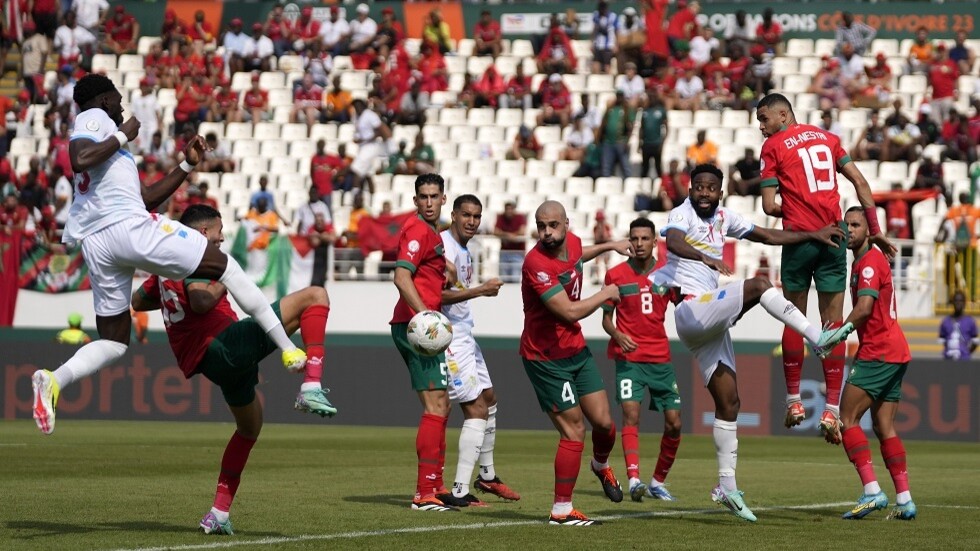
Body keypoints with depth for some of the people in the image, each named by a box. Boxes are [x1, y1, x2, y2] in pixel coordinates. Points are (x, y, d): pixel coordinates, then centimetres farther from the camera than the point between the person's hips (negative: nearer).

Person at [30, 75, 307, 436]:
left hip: (94, 244, 9)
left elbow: (145, 198, 30)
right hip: (128, 226, -9)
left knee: (113, 342, 13)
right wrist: (122, 136, -8)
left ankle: (55, 380, -16)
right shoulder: (94, 118, 4)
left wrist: (187, 166, 28)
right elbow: (80, 161, -20)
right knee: (222, 265, 6)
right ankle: (290, 351, 4)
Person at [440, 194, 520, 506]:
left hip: (464, 335, 11)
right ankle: (460, 490, -14)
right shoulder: (445, 246, -17)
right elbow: (439, 295, -26)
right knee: (476, 409, -13)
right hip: (449, 337, -11)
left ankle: (487, 476, 35)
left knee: (489, 399, 21)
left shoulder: (464, 249, 14)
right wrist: (480, 290, -27)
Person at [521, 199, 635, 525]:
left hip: (576, 351, 7)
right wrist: (606, 294, -16)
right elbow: (569, 312, -31)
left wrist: (609, 246, 32)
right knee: (574, 431, -8)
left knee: (604, 422, 7)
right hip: (546, 359, -7)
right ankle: (561, 511, 4)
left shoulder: (572, 242, -1)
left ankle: (601, 466, 42)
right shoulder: (536, 263, -27)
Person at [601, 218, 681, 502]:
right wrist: (617, 335, -15)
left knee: (674, 422, 1)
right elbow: (606, 317, 5)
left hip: (660, 358, 3)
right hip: (629, 357, -3)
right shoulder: (616, 275, 1)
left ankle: (657, 482, 17)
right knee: (631, 415, -20)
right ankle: (634, 480, -31)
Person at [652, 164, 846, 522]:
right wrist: (704, 257, -48)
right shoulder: (682, 214, -6)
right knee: (758, 286, -24)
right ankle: (818, 340, -26)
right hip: (692, 310, -8)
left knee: (728, 402, 5)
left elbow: (768, 236, 26)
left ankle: (726, 486, 7)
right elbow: (673, 242, -30)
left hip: (710, 323, 8)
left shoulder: (722, 217, 17)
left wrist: (813, 235, 22)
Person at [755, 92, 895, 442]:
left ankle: (793, 400, 15)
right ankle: (832, 409, -3)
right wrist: (875, 230, 13)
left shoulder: (774, 146, 0)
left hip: (799, 236, -3)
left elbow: (769, 206, -5)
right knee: (833, 322, 2)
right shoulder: (827, 138, 14)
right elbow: (861, 183, 10)